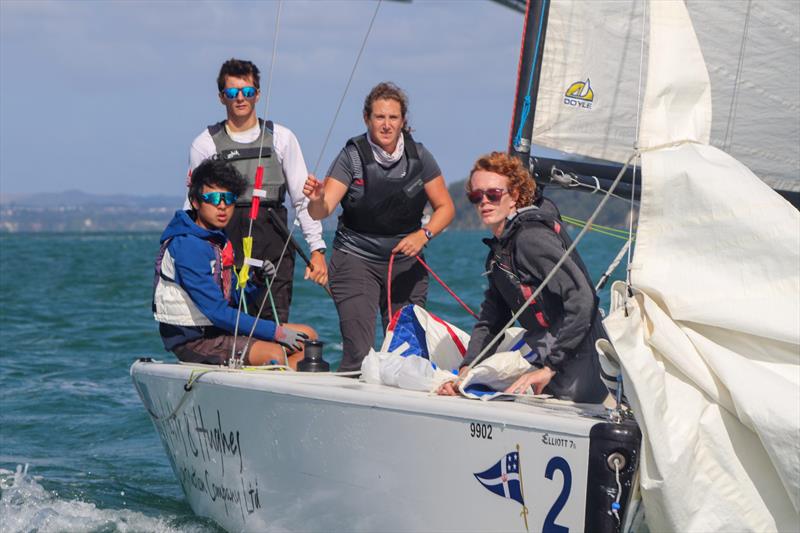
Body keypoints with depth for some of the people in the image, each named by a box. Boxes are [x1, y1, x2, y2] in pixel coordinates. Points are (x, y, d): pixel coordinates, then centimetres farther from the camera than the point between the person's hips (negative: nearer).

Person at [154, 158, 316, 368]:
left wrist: (256, 280, -5)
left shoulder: (219, 239, 11)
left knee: (307, 337, 3)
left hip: (220, 328, 10)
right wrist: (275, 332, -21)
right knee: (274, 354, -29)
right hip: (193, 339, -10)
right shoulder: (187, 245, -19)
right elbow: (217, 312, -23)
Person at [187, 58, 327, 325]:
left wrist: (317, 248, 4)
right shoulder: (205, 144, 8)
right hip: (225, 250, -1)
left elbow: (302, 199, 11)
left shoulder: (281, 138, 10)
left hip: (273, 249, 1)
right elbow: (193, 205, 13)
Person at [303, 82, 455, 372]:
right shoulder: (353, 155, -9)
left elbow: (445, 207, 5)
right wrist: (317, 200, -39)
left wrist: (423, 235, -13)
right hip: (357, 259, -3)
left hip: (407, 262, 3)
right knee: (359, 352, -15)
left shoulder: (418, 156, 0)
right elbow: (322, 211, -15)